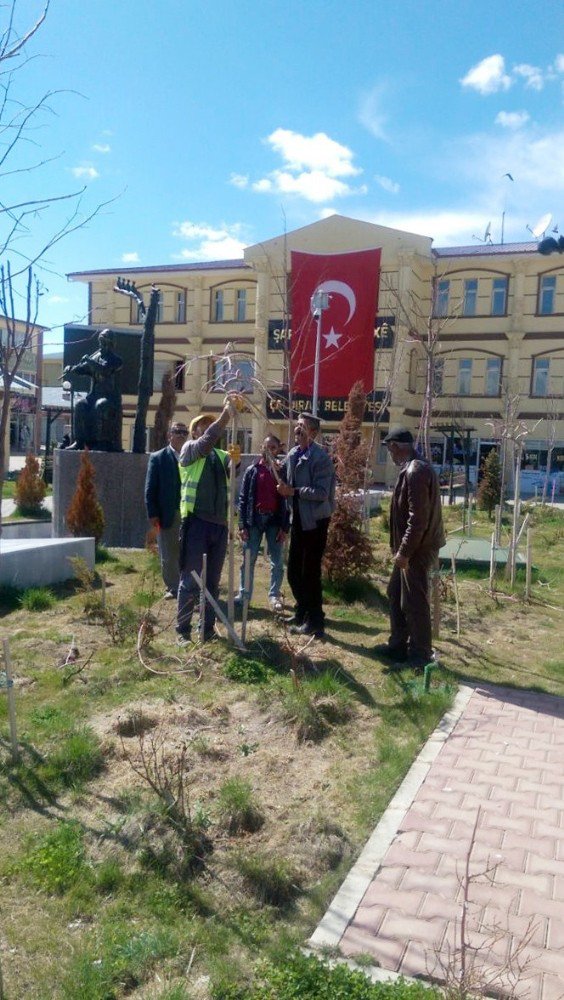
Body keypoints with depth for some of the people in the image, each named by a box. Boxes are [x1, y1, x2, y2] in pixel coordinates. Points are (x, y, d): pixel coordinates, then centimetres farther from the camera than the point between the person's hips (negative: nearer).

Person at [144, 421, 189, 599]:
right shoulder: (158, 458, 3)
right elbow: (150, 489, -1)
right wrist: (153, 514, -8)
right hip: (167, 516, -1)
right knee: (168, 556, 7)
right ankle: (173, 588, 19)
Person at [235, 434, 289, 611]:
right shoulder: (252, 470, 4)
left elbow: (287, 500, 1)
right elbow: (243, 498, 3)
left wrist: (285, 527, -6)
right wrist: (242, 525, -4)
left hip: (275, 520, 0)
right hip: (254, 519, 0)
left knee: (277, 562, 5)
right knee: (248, 560, 6)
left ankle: (274, 596, 16)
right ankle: (243, 594, 16)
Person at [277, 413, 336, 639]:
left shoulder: (320, 457, -15)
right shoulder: (292, 455, 9)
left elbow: (322, 492, -22)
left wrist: (294, 491, -23)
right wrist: (284, 488, 3)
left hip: (315, 521, -8)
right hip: (298, 519, 8)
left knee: (310, 573, -2)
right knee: (294, 572, 14)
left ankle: (315, 624, 12)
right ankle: (303, 614, 32)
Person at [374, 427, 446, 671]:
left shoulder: (416, 472, -20)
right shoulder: (412, 469, 12)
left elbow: (418, 518, -25)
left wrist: (404, 551, -21)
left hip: (417, 549, -11)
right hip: (411, 548, 11)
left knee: (414, 601, -1)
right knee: (396, 594, 19)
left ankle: (420, 656, 12)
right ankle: (398, 645, 31)